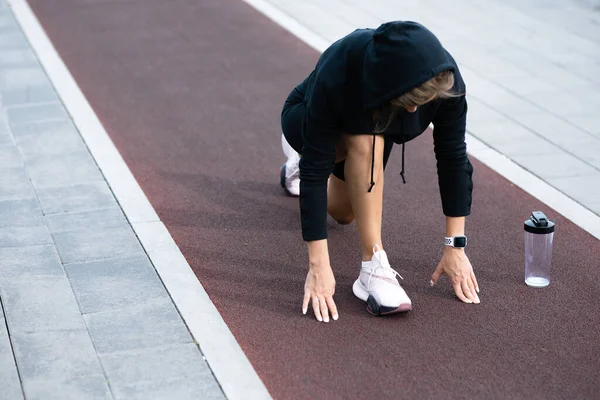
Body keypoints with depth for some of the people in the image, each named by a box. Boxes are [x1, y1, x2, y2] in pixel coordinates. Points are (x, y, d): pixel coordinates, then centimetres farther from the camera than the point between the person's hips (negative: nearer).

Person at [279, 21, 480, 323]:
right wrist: (318, 266, -44)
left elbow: (453, 156, -28)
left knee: (343, 213, 20)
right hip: (306, 121, -4)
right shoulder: (334, 76, -44)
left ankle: (298, 165, 48)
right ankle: (373, 267, -29)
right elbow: (315, 170, -41)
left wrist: (455, 246, -28)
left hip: (377, 128, 4)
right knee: (365, 142, -38)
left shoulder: (444, 77, -36)